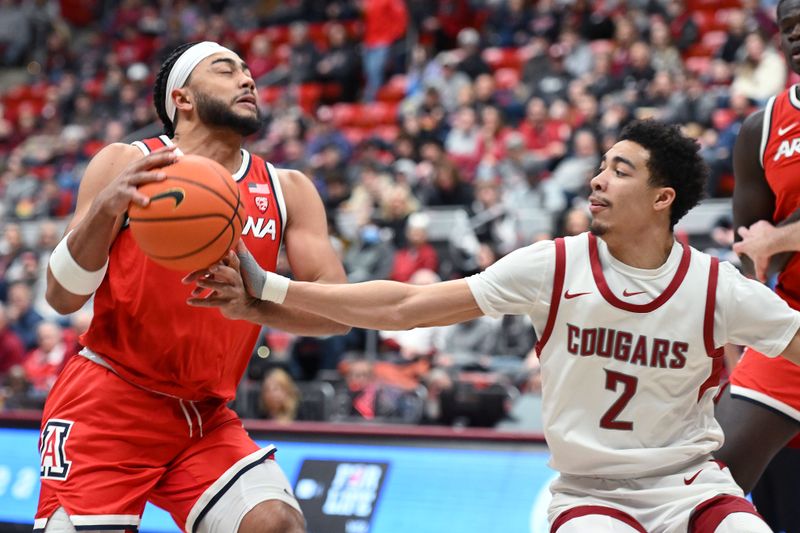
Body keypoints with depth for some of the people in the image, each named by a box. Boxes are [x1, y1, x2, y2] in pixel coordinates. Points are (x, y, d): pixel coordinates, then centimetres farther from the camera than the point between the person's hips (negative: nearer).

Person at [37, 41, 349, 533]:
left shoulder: (287, 191, 7)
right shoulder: (126, 165, -2)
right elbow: (62, 298, -8)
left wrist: (256, 305, -24)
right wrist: (104, 208, -26)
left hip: (208, 419, 3)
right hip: (109, 401, -3)